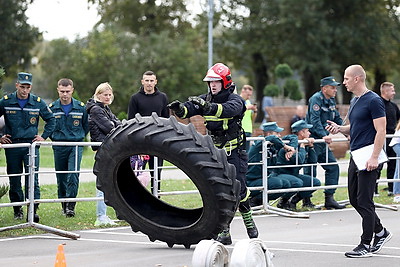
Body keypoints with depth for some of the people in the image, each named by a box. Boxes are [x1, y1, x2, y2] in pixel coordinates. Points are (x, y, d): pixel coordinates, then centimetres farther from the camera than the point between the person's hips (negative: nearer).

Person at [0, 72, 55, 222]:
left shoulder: (38, 102, 2)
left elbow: (51, 120, 15)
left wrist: (44, 136, 7)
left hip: (31, 144, -1)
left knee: (32, 178, -11)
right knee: (14, 180, 6)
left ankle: (33, 210, -13)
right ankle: (17, 210, 17)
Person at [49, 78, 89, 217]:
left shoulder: (81, 107, 0)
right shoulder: (52, 108, 1)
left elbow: (86, 125, 13)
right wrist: (55, 138, 11)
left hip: (76, 146, -2)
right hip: (59, 147, 2)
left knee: (73, 175, -15)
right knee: (61, 177, 7)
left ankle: (71, 205, -14)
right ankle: (64, 204, 19)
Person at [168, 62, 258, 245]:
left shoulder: (235, 100, -12)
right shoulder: (206, 99, 5)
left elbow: (229, 109, -36)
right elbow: (189, 109, -11)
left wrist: (208, 106, -53)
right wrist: (179, 108, -35)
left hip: (234, 152, -5)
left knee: (238, 190, -6)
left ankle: (249, 222, 18)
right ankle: (224, 232, 4)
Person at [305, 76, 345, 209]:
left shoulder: (331, 101, 13)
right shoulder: (316, 99, -14)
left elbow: (338, 120, 22)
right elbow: (315, 120, -25)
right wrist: (324, 135, -34)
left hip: (323, 143, 9)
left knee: (333, 167, 5)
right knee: (310, 172, -4)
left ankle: (329, 198, 8)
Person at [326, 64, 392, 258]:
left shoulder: (373, 101, -12)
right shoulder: (354, 101, 16)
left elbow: (381, 131, -16)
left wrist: (374, 157, -23)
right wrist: (339, 128, 6)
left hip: (367, 158, -10)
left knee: (364, 201, -6)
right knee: (354, 199, 13)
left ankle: (366, 245, 1)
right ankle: (380, 232, 26)